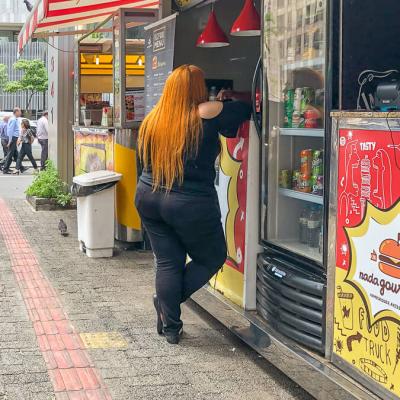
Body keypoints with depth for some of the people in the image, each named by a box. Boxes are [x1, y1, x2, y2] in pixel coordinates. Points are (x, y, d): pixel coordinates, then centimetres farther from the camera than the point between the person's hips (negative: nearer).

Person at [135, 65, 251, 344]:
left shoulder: (153, 120, 4)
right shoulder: (205, 115, -13)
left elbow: (146, 160, 13)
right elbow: (246, 110, -1)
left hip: (149, 199, 6)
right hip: (191, 206, -6)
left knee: (168, 262, 13)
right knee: (213, 258, 16)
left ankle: (171, 327, 18)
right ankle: (168, 302, 16)